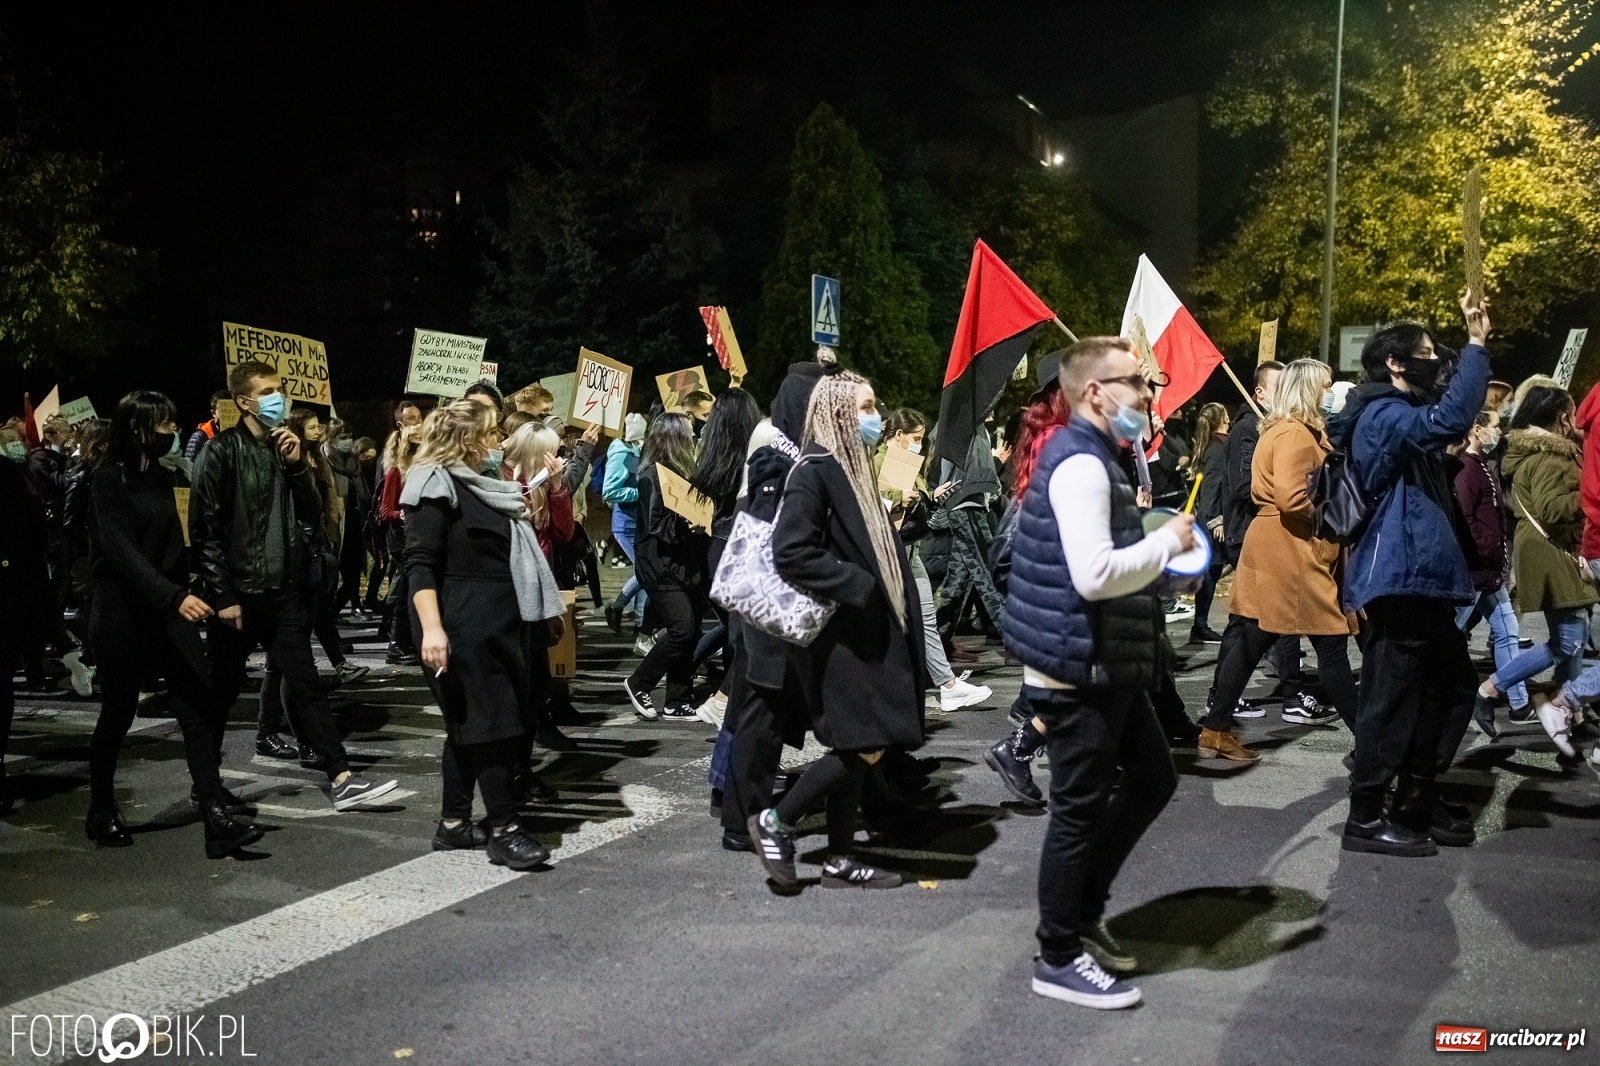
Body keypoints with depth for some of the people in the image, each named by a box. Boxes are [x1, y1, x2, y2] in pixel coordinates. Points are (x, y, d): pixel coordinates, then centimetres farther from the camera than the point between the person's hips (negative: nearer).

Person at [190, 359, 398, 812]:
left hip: (284, 591, 5)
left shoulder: (285, 446, 10)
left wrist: (296, 464, -7)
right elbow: (204, 529, -11)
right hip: (237, 595, -5)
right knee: (221, 693, 8)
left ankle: (341, 780, 1)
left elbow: (312, 515, 7)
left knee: (306, 685, 3)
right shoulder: (222, 451, -8)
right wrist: (222, 596, -14)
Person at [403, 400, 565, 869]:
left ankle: (453, 824, 20)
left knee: (470, 726, 12)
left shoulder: (487, 485, 18)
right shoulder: (436, 486, -9)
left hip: (499, 624, 9)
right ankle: (504, 831, -1)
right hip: (462, 628, -9)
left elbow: (513, 555, 24)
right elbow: (419, 564, -17)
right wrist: (431, 627, -28)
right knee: (491, 723, -8)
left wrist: (544, 610, 23)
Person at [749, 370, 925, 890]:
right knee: (865, 746, -8)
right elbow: (790, 552, -23)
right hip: (843, 631, -9)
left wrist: (896, 607, 10)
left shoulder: (854, 465, 14)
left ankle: (840, 859, 19)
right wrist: (855, 587, -21)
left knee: (858, 748, 11)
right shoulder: (815, 470, -14)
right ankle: (776, 821, 7)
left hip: (870, 628, 9)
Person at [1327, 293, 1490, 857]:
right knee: (1393, 698, -5)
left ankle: (1418, 799, 27)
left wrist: (1473, 345, 20)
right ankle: (1365, 819, 5)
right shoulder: (1383, 417, -16)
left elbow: (1443, 411, 33)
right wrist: (1475, 344, -27)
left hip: (1420, 578, 11)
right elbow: (1451, 419, -32)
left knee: (1452, 685, 17)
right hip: (1399, 580, -11)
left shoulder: (1398, 414, 19)